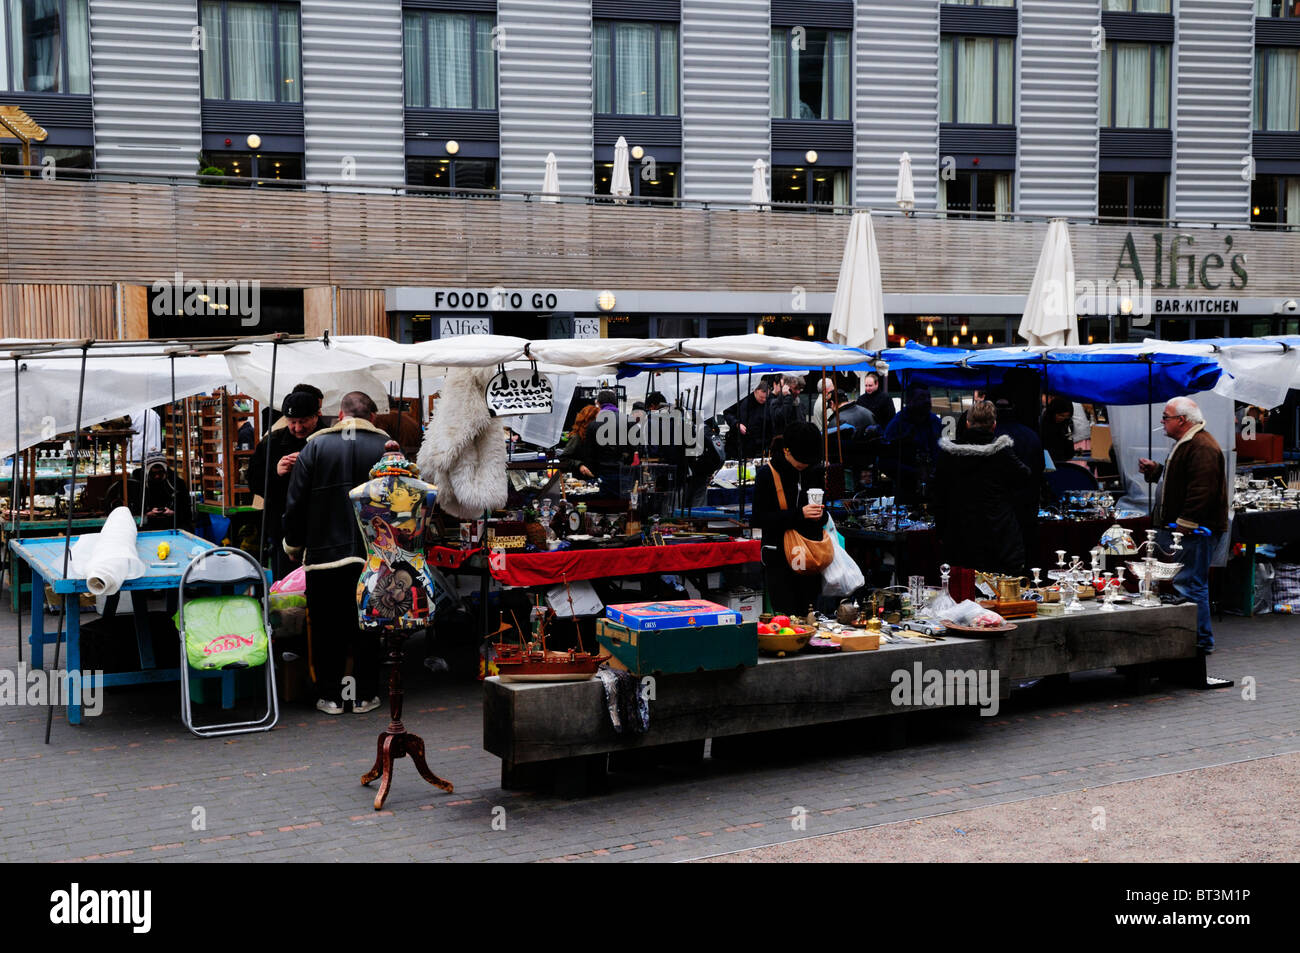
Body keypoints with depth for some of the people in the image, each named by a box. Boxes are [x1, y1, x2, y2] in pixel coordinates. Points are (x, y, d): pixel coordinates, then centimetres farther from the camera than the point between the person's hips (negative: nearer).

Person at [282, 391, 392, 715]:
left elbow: (295, 502, -1)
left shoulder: (316, 446, -1)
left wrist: (294, 545, 12)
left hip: (324, 553, -1)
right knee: (367, 627, 10)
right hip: (374, 556, 1)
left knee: (326, 628, 9)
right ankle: (365, 696, 14)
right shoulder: (386, 447, 0)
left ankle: (330, 696, 13)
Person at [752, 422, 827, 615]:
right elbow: (759, 519, -10)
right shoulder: (767, 475, -6)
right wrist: (799, 514, -19)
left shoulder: (815, 472, 9)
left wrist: (820, 515, -4)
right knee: (787, 616, -9)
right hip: (778, 558, -4)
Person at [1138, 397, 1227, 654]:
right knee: (1188, 584, 14)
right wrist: (1154, 470, 18)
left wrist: (1185, 523, -25)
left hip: (1194, 530, -11)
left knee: (1189, 586, -9)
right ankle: (1200, 639, 21)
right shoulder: (1186, 443, 19)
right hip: (1184, 529, 11)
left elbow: (1202, 489, -25)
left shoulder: (1202, 447, -18)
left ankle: (1200, 640, -3)